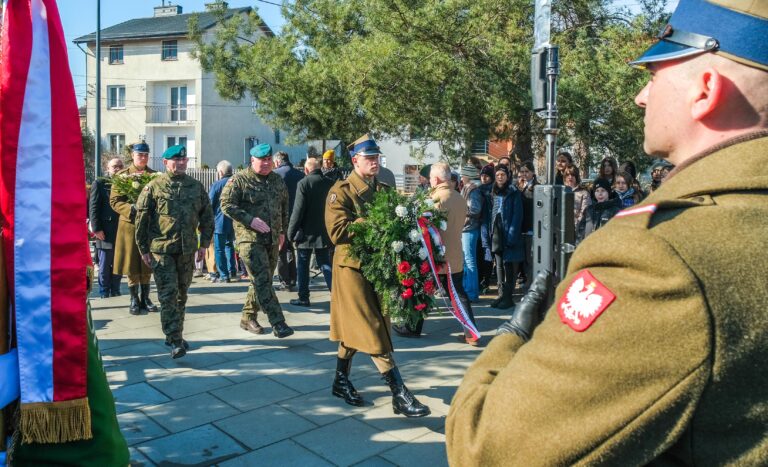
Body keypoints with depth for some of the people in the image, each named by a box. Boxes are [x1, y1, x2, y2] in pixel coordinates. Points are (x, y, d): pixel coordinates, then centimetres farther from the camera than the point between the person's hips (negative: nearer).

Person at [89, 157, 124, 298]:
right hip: (105, 232, -3)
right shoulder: (99, 183, 2)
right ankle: (104, 292, 13)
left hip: (122, 232, 3)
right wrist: (96, 228, -10)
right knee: (104, 265, 4)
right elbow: (93, 207, -3)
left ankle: (115, 290, 18)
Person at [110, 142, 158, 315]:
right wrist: (132, 208, -18)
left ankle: (145, 298, 19)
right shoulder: (122, 175, 2)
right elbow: (114, 201, -3)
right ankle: (134, 300, 14)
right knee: (132, 265, 3)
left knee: (147, 265, 8)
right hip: (129, 225, -2)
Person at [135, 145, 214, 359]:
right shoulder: (154, 187, -2)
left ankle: (176, 335, 27)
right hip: (161, 250, -4)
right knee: (168, 294, -8)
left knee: (181, 294, 13)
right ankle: (175, 341, -7)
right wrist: (143, 249, -2)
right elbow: (141, 219, 0)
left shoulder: (196, 186, 8)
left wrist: (204, 243, 8)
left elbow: (207, 215, 13)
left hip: (187, 250, 4)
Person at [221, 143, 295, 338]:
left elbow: (284, 207, 22)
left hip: (272, 239, 6)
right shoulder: (239, 180, -6)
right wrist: (251, 220, -19)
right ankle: (278, 323, -10)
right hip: (249, 238, -6)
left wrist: (282, 231, 17)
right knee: (262, 281, -11)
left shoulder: (277, 180, 12)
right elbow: (226, 205, -10)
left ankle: (248, 318, 26)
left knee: (262, 280, 12)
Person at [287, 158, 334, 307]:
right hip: (324, 232, 4)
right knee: (325, 264, 11)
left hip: (306, 233, -4)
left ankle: (303, 297, 12)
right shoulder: (329, 183, 3)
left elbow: (298, 210, -15)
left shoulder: (304, 183, -12)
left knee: (303, 266, 8)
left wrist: (291, 232, -8)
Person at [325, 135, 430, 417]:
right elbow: (337, 232, -18)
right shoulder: (341, 191, -7)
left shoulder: (383, 190, 13)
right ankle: (399, 394, -4)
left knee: (355, 328, 16)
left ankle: (341, 381, 31)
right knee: (373, 331, -5)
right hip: (352, 266, -6)